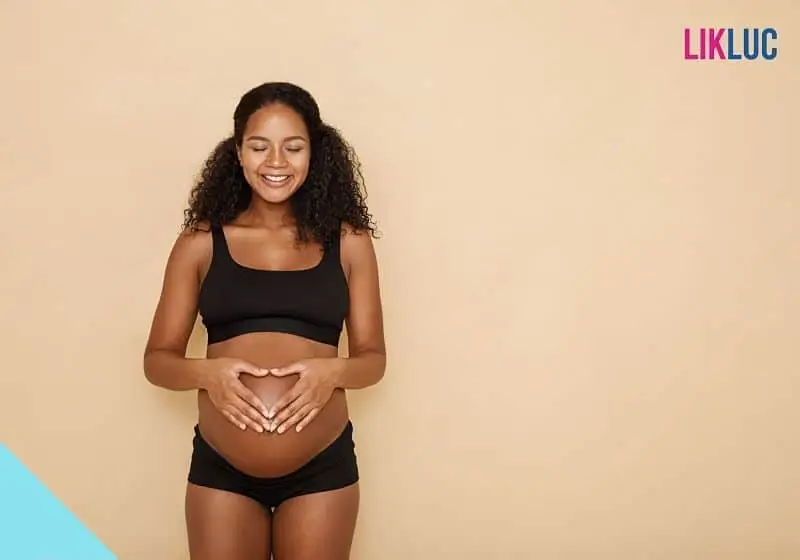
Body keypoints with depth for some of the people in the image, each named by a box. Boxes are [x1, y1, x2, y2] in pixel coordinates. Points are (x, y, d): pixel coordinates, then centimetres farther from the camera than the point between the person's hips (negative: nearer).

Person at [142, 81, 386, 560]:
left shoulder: (347, 241, 2)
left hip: (323, 467, 0)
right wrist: (207, 372, -17)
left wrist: (332, 371, -16)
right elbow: (158, 359, 3)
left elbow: (373, 357, 4)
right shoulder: (201, 242, 1)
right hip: (219, 468, 0)